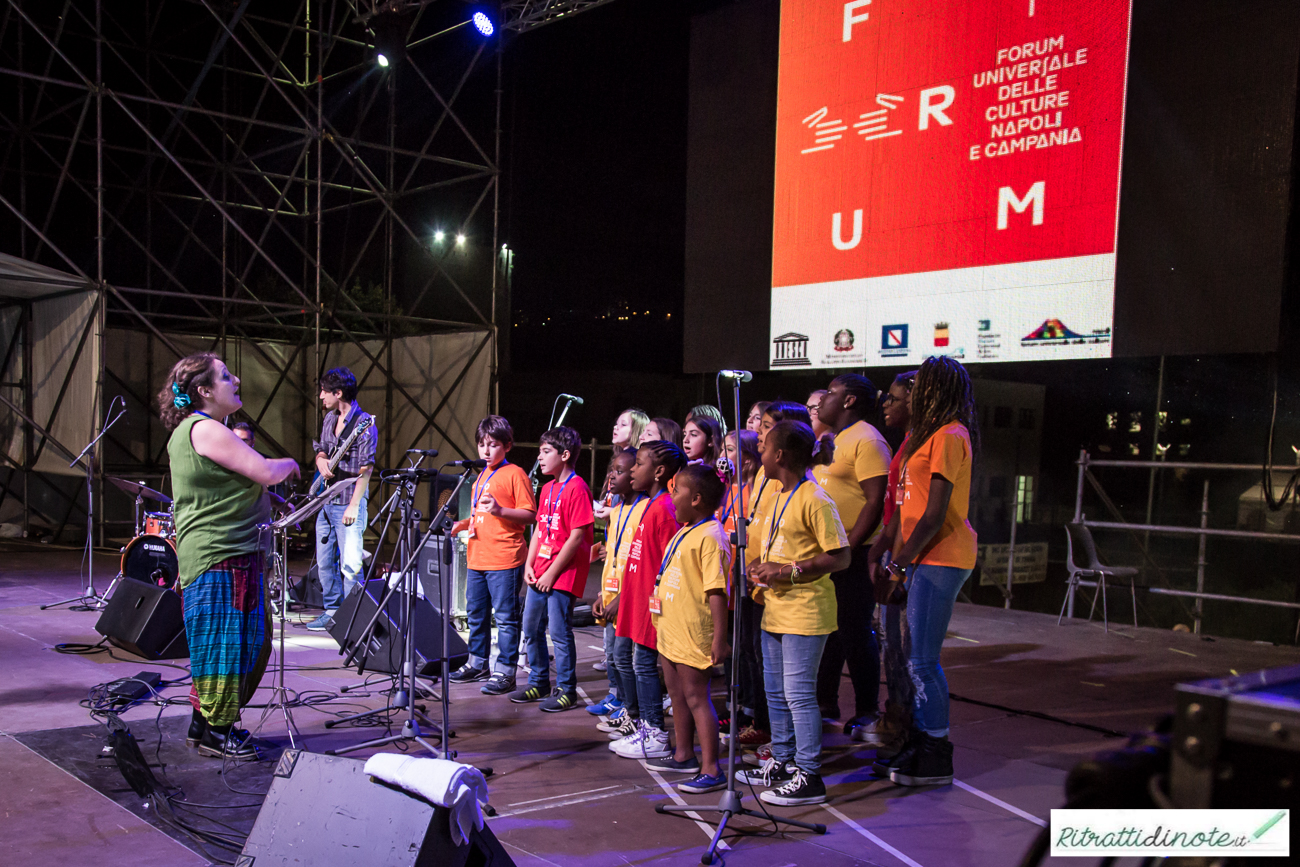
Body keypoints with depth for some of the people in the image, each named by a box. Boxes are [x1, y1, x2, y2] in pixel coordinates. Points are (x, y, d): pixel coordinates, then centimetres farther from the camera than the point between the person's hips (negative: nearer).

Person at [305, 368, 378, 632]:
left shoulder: (364, 423, -13)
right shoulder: (329, 418, 11)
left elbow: (365, 469, -16)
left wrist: (354, 506, -19)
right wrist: (322, 463, -2)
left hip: (349, 504, -8)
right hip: (326, 501, 8)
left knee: (350, 564, -7)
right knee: (324, 561, 13)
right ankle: (333, 612, 25)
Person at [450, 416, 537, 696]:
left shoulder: (514, 474, -7)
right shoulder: (481, 476, 18)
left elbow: (530, 514, -13)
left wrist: (500, 510, -25)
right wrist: (462, 524, 12)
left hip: (505, 560, -9)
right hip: (477, 557, 9)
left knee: (505, 617, -3)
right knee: (476, 613, 16)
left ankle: (504, 672, 3)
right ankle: (478, 664, 29)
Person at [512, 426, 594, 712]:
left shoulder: (576, 488, -14)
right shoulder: (547, 488, 14)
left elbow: (577, 536, -18)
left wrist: (552, 573, -16)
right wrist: (529, 565, 6)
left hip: (562, 575, -9)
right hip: (539, 575, 9)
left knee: (560, 632, -3)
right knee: (531, 629, 14)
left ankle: (566, 690, 9)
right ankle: (538, 683, 28)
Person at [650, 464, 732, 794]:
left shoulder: (710, 537, -20)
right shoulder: (684, 532, 12)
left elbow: (717, 592, -24)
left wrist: (719, 639, -26)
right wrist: (659, 609, 24)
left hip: (693, 632, -10)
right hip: (671, 629, 10)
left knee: (696, 696, -4)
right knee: (678, 693, 19)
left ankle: (711, 770, 3)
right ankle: (684, 755, 34)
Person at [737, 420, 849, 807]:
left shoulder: (814, 500, -16)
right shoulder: (780, 497, 14)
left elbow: (840, 557, -18)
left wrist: (789, 572, -21)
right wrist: (759, 565, 4)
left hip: (804, 612, -10)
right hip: (776, 609, 10)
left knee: (798, 691, -6)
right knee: (776, 690, 16)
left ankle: (809, 776, 2)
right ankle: (781, 762, 28)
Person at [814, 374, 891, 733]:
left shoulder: (867, 440, -12)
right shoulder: (832, 440, 18)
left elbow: (876, 502, -19)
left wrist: (847, 548, -23)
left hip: (852, 555, -9)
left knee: (855, 632, -2)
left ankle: (867, 712, 9)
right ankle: (826, 704, 25)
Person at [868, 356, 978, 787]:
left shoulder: (949, 437, -13)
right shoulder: (927, 435, 19)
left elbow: (936, 514, -18)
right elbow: (904, 508, 19)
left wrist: (901, 562, -14)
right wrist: (886, 557, 15)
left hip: (940, 558, -10)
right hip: (923, 558, 10)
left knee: (922, 660, -6)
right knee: (919, 658, 12)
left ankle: (936, 758, 4)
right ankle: (918, 745, 21)